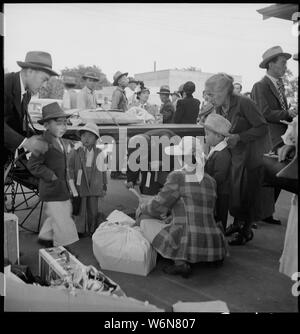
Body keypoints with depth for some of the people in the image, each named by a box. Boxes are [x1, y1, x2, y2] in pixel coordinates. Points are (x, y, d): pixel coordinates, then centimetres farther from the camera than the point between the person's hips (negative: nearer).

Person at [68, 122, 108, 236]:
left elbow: (103, 172, 9)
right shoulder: (75, 152, -4)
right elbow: (70, 169, 0)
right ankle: (81, 230, 24)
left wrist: (104, 187, 12)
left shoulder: (100, 154, 2)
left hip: (94, 188, 2)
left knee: (93, 211, 11)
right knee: (81, 210, 8)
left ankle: (92, 230, 27)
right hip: (80, 187, -1)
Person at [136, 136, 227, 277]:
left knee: (146, 222, 7)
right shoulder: (211, 181, 11)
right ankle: (215, 255, 15)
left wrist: (141, 209, 16)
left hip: (187, 243, -8)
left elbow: (158, 205, -6)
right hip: (212, 245, 8)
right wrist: (167, 219, 28)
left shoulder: (177, 177, -9)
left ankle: (180, 261, -6)